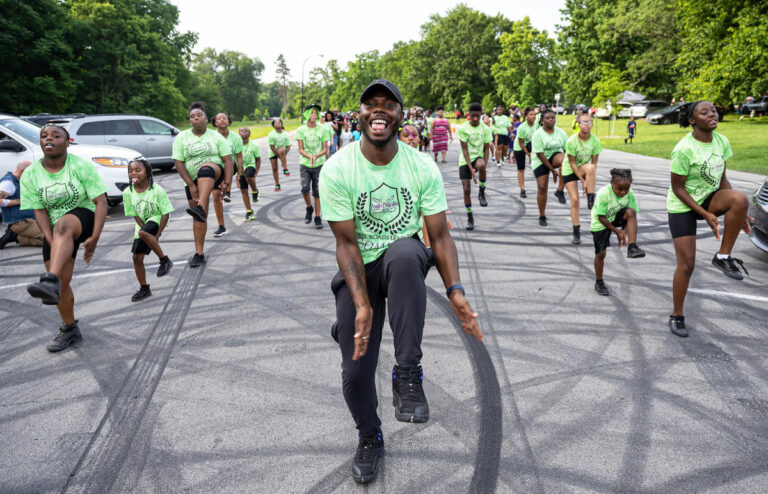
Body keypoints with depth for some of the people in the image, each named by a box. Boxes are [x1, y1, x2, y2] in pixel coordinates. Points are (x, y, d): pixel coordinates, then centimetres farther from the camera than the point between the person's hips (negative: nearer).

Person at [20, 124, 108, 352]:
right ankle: (70, 329, 20)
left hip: (84, 216, -4)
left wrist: (94, 237, -24)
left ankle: (51, 282, -58)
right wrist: (53, 245, -19)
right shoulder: (30, 175, -3)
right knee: (63, 282, 1)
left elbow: (101, 201, -16)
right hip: (54, 230, 5)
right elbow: (39, 212, -6)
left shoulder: (81, 166, -12)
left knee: (63, 226, -40)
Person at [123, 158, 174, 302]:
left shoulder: (157, 190, -21)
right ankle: (144, 289, 21)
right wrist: (149, 237, -14)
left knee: (142, 233, -37)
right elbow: (135, 215, -3)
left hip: (156, 220, -5)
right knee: (137, 258, 3)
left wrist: (156, 236, -21)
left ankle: (164, 260, -18)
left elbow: (165, 214, -17)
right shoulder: (128, 192, -9)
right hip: (142, 224, 5)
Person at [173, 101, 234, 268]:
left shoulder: (216, 136, 1)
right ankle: (199, 254, 10)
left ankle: (201, 208, -59)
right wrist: (190, 185, -14)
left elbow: (228, 160, -6)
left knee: (205, 169, -39)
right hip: (193, 181, 3)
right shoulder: (182, 137, 3)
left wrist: (227, 182, -19)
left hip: (214, 174, -3)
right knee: (198, 218, 1)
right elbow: (178, 162, -4)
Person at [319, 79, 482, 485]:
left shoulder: (422, 167, -9)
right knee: (355, 371, -5)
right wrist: (362, 305, -26)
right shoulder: (337, 170, -14)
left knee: (406, 252, -38)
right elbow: (347, 243, -15)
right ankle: (369, 439, 30)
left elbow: (440, 235, -9)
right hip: (358, 269, 0)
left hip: (405, 259, 0)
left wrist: (455, 291, -24)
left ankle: (407, 374, -28)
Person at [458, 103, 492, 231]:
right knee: (466, 189, -4)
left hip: (478, 157, 0)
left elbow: (486, 149, 2)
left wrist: (484, 166, -13)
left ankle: (482, 193, -14)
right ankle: (470, 218, 12)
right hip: (465, 161, 0)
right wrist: (471, 168, -19)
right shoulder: (463, 128, -8)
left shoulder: (485, 129, -1)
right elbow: (464, 149, -11)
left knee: (481, 165, -38)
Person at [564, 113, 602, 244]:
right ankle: (576, 232, 0)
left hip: (583, 168, 2)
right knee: (574, 200, -10)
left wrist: (590, 179, -20)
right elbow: (572, 163, -18)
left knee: (590, 168, -36)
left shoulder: (595, 141, -14)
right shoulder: (572, 141, -22)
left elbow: (594, 163, -8)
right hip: (569, 170, -2)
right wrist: (583, 181, -20)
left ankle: (591, 200, -23)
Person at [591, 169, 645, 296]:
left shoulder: (629, 193, -17)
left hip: (617, 218, 3)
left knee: (631, 212, -29)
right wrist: (617, 232, -19)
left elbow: (632, 216, -9)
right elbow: (601, 218, -23)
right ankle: (599, 283, 18)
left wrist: (624, 230, -23)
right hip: (600, 223, -3)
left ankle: (632, 248, -30)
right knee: (601, 253, -2)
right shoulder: (603, 193, -29)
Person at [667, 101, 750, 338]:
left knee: (740, 199, -29)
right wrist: (705, 214, -20)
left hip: (708, 198, 5)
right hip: (682, 206, -5)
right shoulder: (684, 149, -22)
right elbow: (677, 188, -17)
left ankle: (723, 256, -12)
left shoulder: (721, 141, -2)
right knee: (686, 265, -6)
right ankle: (676, 316, 13)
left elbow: (721, 179, 6)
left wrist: (737, 212, -2)